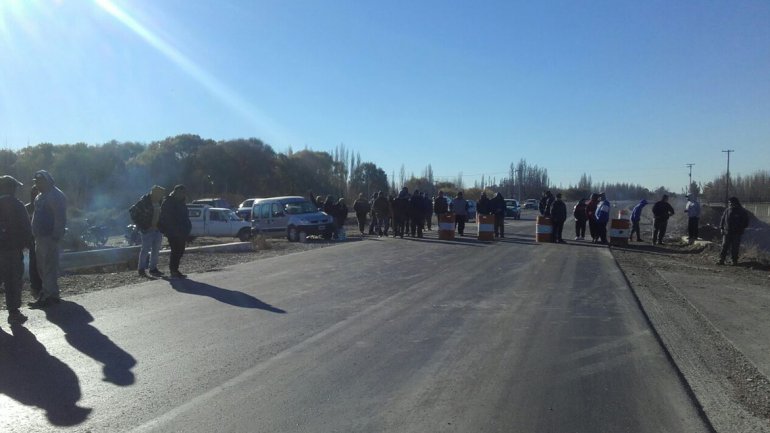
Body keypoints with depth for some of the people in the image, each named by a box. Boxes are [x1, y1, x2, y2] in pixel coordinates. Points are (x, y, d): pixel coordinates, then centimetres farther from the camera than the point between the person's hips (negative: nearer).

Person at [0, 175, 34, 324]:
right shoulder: (16, 205, -10)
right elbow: (26, 228, -9)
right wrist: (30, 245, 0)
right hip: (13, 249, -6)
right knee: (14, 281, 0)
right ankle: (14, 313, 2)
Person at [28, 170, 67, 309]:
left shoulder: (56, 196, -13)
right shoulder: (40, 196, 19)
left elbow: (60, 218, -19)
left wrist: (55, 236, -23)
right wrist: (35, 235, 17)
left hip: (49, 238, -10)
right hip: (40, 237, 10)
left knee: (49, 267, -7)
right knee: (42, 266, 14)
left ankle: (49, 295, -3)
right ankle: (49, 292, 23)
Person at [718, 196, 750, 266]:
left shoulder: (742, 212, -1)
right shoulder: (727, 211, 6)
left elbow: (746, 223, 3)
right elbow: (722, 220, 12)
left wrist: (741, 229, -6)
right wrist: (721, 228, 4)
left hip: (736, 233, -2)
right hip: (727, 232, 2)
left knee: (735, 247, 2)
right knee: (724, 246, -1)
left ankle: (734, 260, 11)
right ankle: (721, 260, 0)